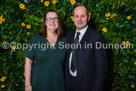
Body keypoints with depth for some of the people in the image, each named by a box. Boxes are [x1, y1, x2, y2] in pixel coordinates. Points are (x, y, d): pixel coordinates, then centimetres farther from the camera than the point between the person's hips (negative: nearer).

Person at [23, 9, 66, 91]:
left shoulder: (64, 41, 2)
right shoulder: (36, 39, -3)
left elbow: (66, 64, 5)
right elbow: (28, 62, -4)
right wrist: (27, 84, -7)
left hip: (58, 84, 2)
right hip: (39, 83, -1)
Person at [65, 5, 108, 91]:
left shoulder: (97, 36, -15)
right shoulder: (69, 35, 4)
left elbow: (102, 66, -15)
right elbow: (67, 59, 8)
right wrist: (66, 81, 5)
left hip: (87, 84, -5)